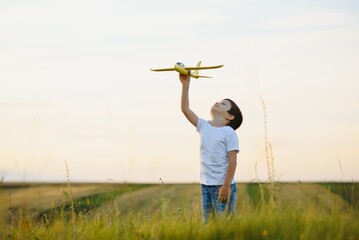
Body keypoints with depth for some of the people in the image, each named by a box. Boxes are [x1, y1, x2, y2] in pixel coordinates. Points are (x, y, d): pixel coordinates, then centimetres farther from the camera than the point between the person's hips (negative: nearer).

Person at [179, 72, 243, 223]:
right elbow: (185, 109, 8)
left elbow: (232, 161, -12)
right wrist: (185, 84, 2)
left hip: (222, 186, -6)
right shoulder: (203, 126, 9)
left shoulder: (229, 132, -7)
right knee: (207, 222, 9)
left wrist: (226, 186, -17)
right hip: (205, 185, 6)